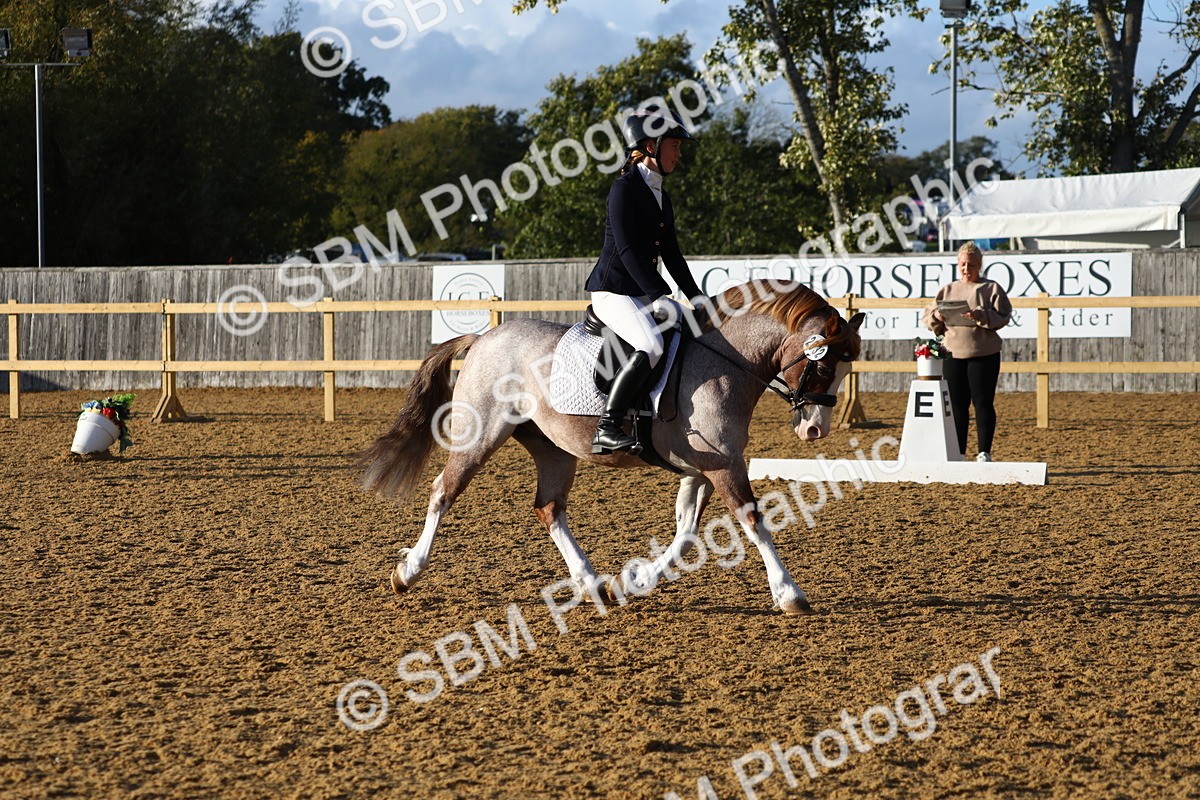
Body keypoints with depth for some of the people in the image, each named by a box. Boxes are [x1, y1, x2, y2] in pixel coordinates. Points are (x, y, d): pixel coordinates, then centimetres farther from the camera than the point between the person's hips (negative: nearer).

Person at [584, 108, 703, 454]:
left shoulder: (662, 197, 17)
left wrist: (697, 299, 12)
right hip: (612, 292, -10)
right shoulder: (624, 189, -10)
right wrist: (658, 294, -25)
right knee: (651, 345, -32)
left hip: (646, 293, 10)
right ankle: (606, 428, -33)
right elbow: (626, 249, -19)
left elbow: (672, 256, 20)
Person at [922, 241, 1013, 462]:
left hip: (983, 354, -3)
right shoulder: (947, 290, 14)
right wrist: (937, 317, -10)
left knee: (983, 403, -3)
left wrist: (981, 316, -22)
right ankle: (959, 452, 10)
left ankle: (984, 453, 2)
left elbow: (1003, 317, -7)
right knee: (957, 405, 4)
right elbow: (927, 317, 12)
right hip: (953, 353, 3)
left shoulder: (991, 288, 3)